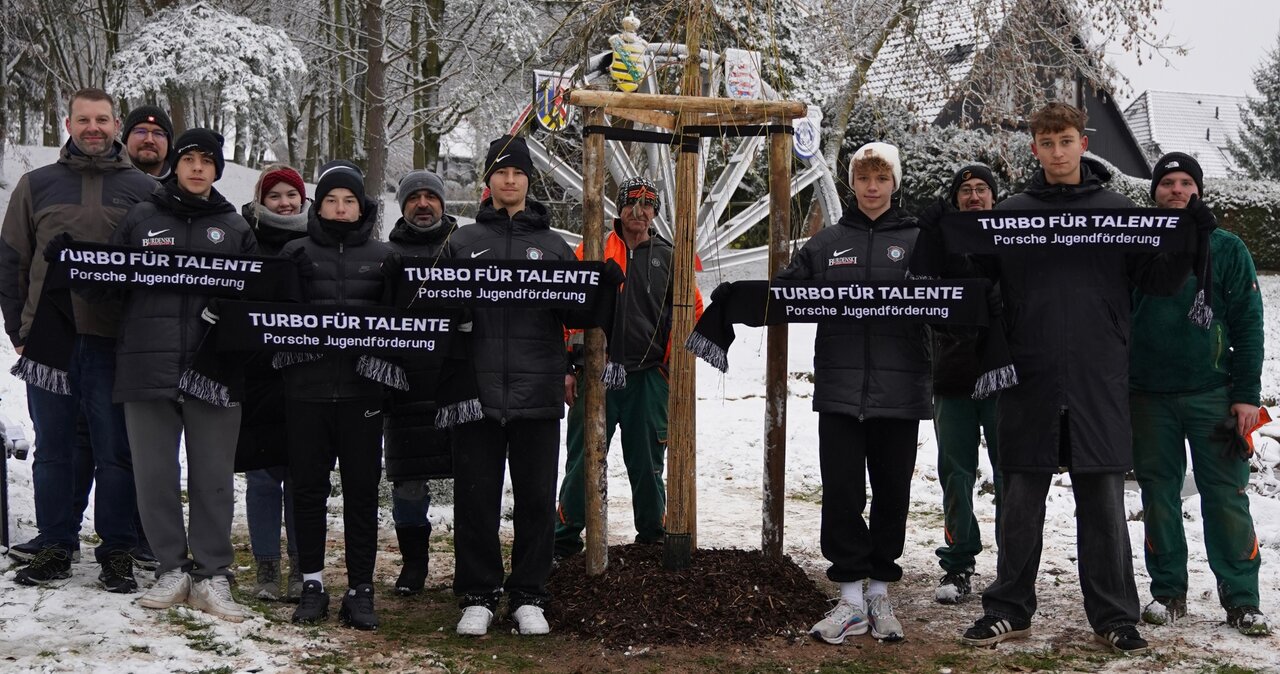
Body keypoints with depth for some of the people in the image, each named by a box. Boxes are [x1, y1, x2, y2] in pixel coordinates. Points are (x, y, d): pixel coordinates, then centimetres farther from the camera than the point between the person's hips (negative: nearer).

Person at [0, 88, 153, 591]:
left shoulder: (143, 190, 5)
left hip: (113, 342, -1)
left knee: (116, 452, 3)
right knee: (53, 450, 8)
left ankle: (117, 550, 12)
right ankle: (55, 546, 19)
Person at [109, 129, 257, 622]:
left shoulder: (235, 228, 12)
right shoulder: (140, 219, 11)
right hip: (148, 367, 0)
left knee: (213, 476, 2)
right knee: (154, 474, 4)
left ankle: (211, 575, 11)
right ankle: (172, 569, 16)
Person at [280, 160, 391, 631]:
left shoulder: (382, 256, 9)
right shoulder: (296, 253, 8)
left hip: (362, 389, 0)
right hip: (307, 386, 0)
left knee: (362, 488, 3)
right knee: (308, 486, 5)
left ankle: (360, 589, 9)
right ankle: (312, 583, 16)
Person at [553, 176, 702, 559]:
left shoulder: (668, 258, 8)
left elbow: (691, 311, 11)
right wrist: (568, 368, -3)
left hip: (648, 379, 1)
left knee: (647, 465, 11)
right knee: (583, 462, 2)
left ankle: (652, 535, 25)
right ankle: (566, 538, 13)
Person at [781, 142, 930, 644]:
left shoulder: (916, 240, 6)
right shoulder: (828, 242, 11)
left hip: (898, 389, -1)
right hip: (840, 388, 1)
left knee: (891, 491, 8)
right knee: (841, 493, 1)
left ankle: (879, 592, 22)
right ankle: (851, 597, 11)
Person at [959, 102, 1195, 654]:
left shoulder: (1117, 209, 6)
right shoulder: (1011, 212, 7)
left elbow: (1157, 280, 3)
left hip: (1099, 379, 0)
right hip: (1029, 377, 1)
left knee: (1103, 501, 6)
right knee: (1021, 500, 7)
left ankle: (1113, 615, 17)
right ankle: (1009, 609, 19)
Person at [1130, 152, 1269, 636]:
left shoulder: (1226, 249, 3)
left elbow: (1248, 324, 2)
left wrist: (1246, 395, -5)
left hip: (1212, 394, -1)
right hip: (1148, 396, 2)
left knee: (1226, 496, -1)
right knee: (1159, 494, 7)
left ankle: (1241, 599, 6)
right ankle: (1168, 591, 17)